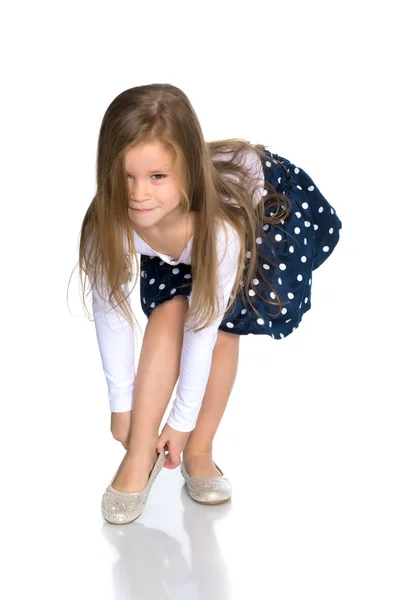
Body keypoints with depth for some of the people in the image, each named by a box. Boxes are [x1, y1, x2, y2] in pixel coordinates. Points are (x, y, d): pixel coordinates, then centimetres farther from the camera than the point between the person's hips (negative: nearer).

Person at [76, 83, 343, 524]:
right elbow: (110, 312, -23)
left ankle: (199, 452, 1)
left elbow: (204, 328, -34)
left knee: (225, 328, -19)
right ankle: (140, 455, -12)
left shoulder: (221, 225, -44)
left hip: (265, 204, -2)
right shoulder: (109, 222, -36)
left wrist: (183, 422, -24)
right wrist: (122, 404, -16)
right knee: (168, 312, -20)